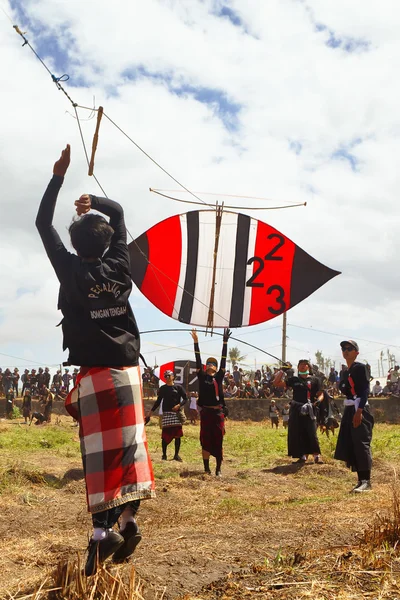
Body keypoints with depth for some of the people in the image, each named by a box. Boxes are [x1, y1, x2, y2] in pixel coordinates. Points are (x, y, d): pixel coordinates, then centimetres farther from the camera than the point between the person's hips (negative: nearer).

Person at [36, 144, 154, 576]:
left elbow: (43, 223, 5)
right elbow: (119, 215, 21)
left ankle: (103, 530, -12)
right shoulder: (118, 265, 5)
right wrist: (94, 202, 22)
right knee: (128, 443, 7)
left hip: (95, 374, -3)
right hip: (128, 369, 4)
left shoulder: (71, 270, -4)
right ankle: (127, 518, 4)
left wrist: (59, 175, 9)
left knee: (101, 449, -6)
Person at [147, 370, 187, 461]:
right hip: (166, 413, 1)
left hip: (176, 413, -1)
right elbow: (158, 401, 14)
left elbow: (185, 398, 4)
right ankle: (164, 455, 5)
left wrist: (179, 405, -14)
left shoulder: (178, 387, 4)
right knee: (165, 435, -3)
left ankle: (176, 455, 11)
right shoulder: (162, 388, 10)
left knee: (177, 435, 1)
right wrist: (152, 411, 7)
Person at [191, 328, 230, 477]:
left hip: (218, 412, 0)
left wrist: (225, 342, -9)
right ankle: (206, 469, 12)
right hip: (205, 413, 1)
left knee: (218, 442, 3)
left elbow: (223, 360, -2)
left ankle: (218, 470, 10)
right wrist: (196, 341, -9)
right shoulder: (202, 376, 5)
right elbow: (198, 360, -1)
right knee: (205, 441, 3)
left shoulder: (219, 377, 4)